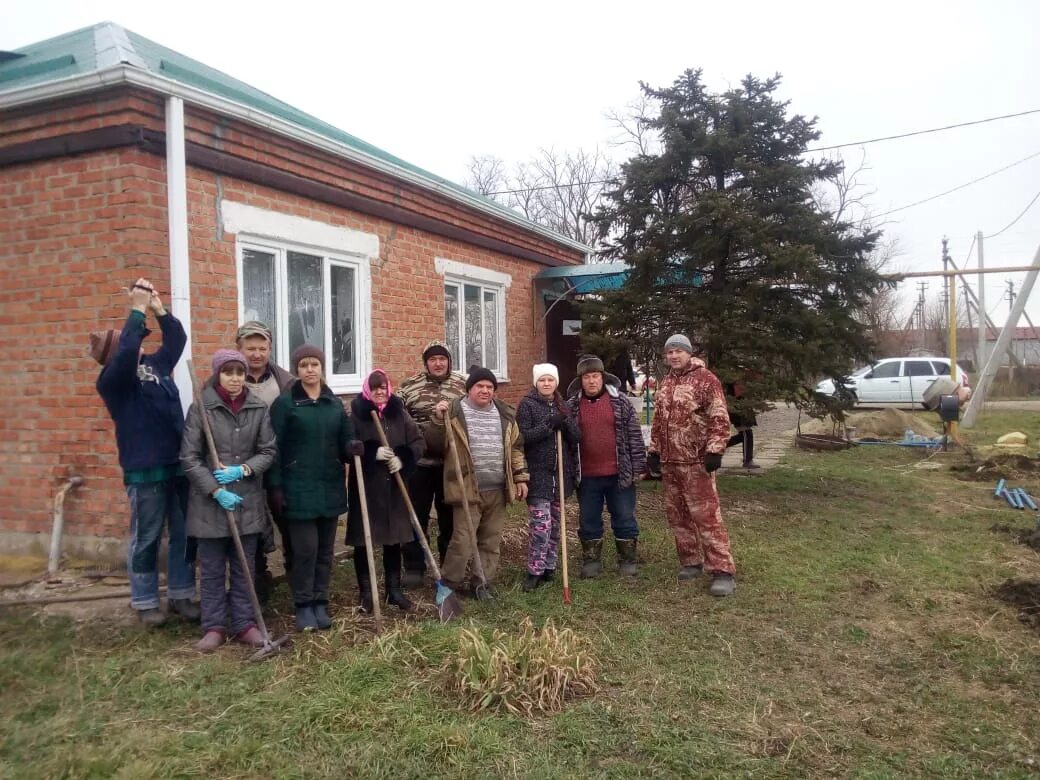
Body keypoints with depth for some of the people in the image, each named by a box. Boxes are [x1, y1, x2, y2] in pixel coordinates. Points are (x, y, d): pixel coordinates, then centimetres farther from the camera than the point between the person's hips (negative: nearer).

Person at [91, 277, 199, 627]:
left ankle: (181, 594, 25)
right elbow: (127, 351, -28)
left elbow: (177, 339, 17)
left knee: (184, 534, 12)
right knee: (146, 538, 6)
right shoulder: (113, 379, -10)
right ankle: (145, 602, 19)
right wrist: (138, 309, -23)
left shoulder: (155, 364, 10)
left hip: (179, 465, 6)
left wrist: (159, 309, 3)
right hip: (145, 471, -6)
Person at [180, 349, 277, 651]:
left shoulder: (259, 408, -1)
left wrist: (243, 470, -14)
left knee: (245, 568, 12)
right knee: (212, 570, 9)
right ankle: (214, 627, 21)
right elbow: (189, 457, -7)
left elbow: (269, 450, 2)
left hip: (248, 500, 2)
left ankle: (245, 624, 23)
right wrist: (215, 490, -14)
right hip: (209, 502, -2)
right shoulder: (201, 408, -7)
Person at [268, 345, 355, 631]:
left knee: (325, 549, 10)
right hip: (298, 488, -4)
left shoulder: (335, 404, 9)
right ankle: (303, 606, 14)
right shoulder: (284, 403, -4)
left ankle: (320, 603, 22)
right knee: (305, 549, -2)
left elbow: (346, 440, 11)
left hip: (330, 487, 4)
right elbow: (274, 449, -6)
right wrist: (275, 486, -10)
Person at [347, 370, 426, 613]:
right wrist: (373, 452, -21)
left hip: (394, 486, 3)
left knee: (394, 540, 11)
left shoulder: (399, 413, 5)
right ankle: (366, 593, 17)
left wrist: (402, 459, -12)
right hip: (365, 485, -3)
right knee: (362, 541, 3)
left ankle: (394, 591, 23)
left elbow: (418, 442, 4)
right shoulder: (356, 414, -4)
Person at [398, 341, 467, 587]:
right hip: (418, 464, 0)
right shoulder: (408, 386, 2)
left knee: (450, 518, 11)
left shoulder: (464, 385, 3)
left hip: (451, 464, 0)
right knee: (416, 517, 8)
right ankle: (414, 567, 21)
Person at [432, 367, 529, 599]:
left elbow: (516, 448, 16)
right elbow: (437, 443, -4)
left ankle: (482, 583, 24)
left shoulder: (505, 414, 10)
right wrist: (439, 420, -20)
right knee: (463, 540, -6)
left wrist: (521, 478, 11)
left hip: (497, 489, 5)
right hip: (468, 489, -5)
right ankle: (449, 584, 11)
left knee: (491, 540, 11)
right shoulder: (454, 413, -3)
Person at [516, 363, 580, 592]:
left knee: (555, 523, 11)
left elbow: (576, 438, 6)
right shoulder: (527, 404, -2)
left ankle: (549, 566, 23)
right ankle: (535, 572, -4)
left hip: (561, 472, 5)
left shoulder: (563, 406, 12)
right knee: (540, 524, -12)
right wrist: (549, 425, -19)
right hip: (537, 473, -5)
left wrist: (565, 424, -14)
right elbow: (523, 437, -12)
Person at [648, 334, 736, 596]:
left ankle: (722, 571, -4)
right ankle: (691, 562, 25)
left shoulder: (705, 379, -7)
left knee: (706, 516, -9)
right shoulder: (666, 383, 16)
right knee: (677, 514, 12)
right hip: (669, 461, 8)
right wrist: (654, 450, 17)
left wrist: (714, 450, -19)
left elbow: (719, 419, -13)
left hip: (696, 461, -7)